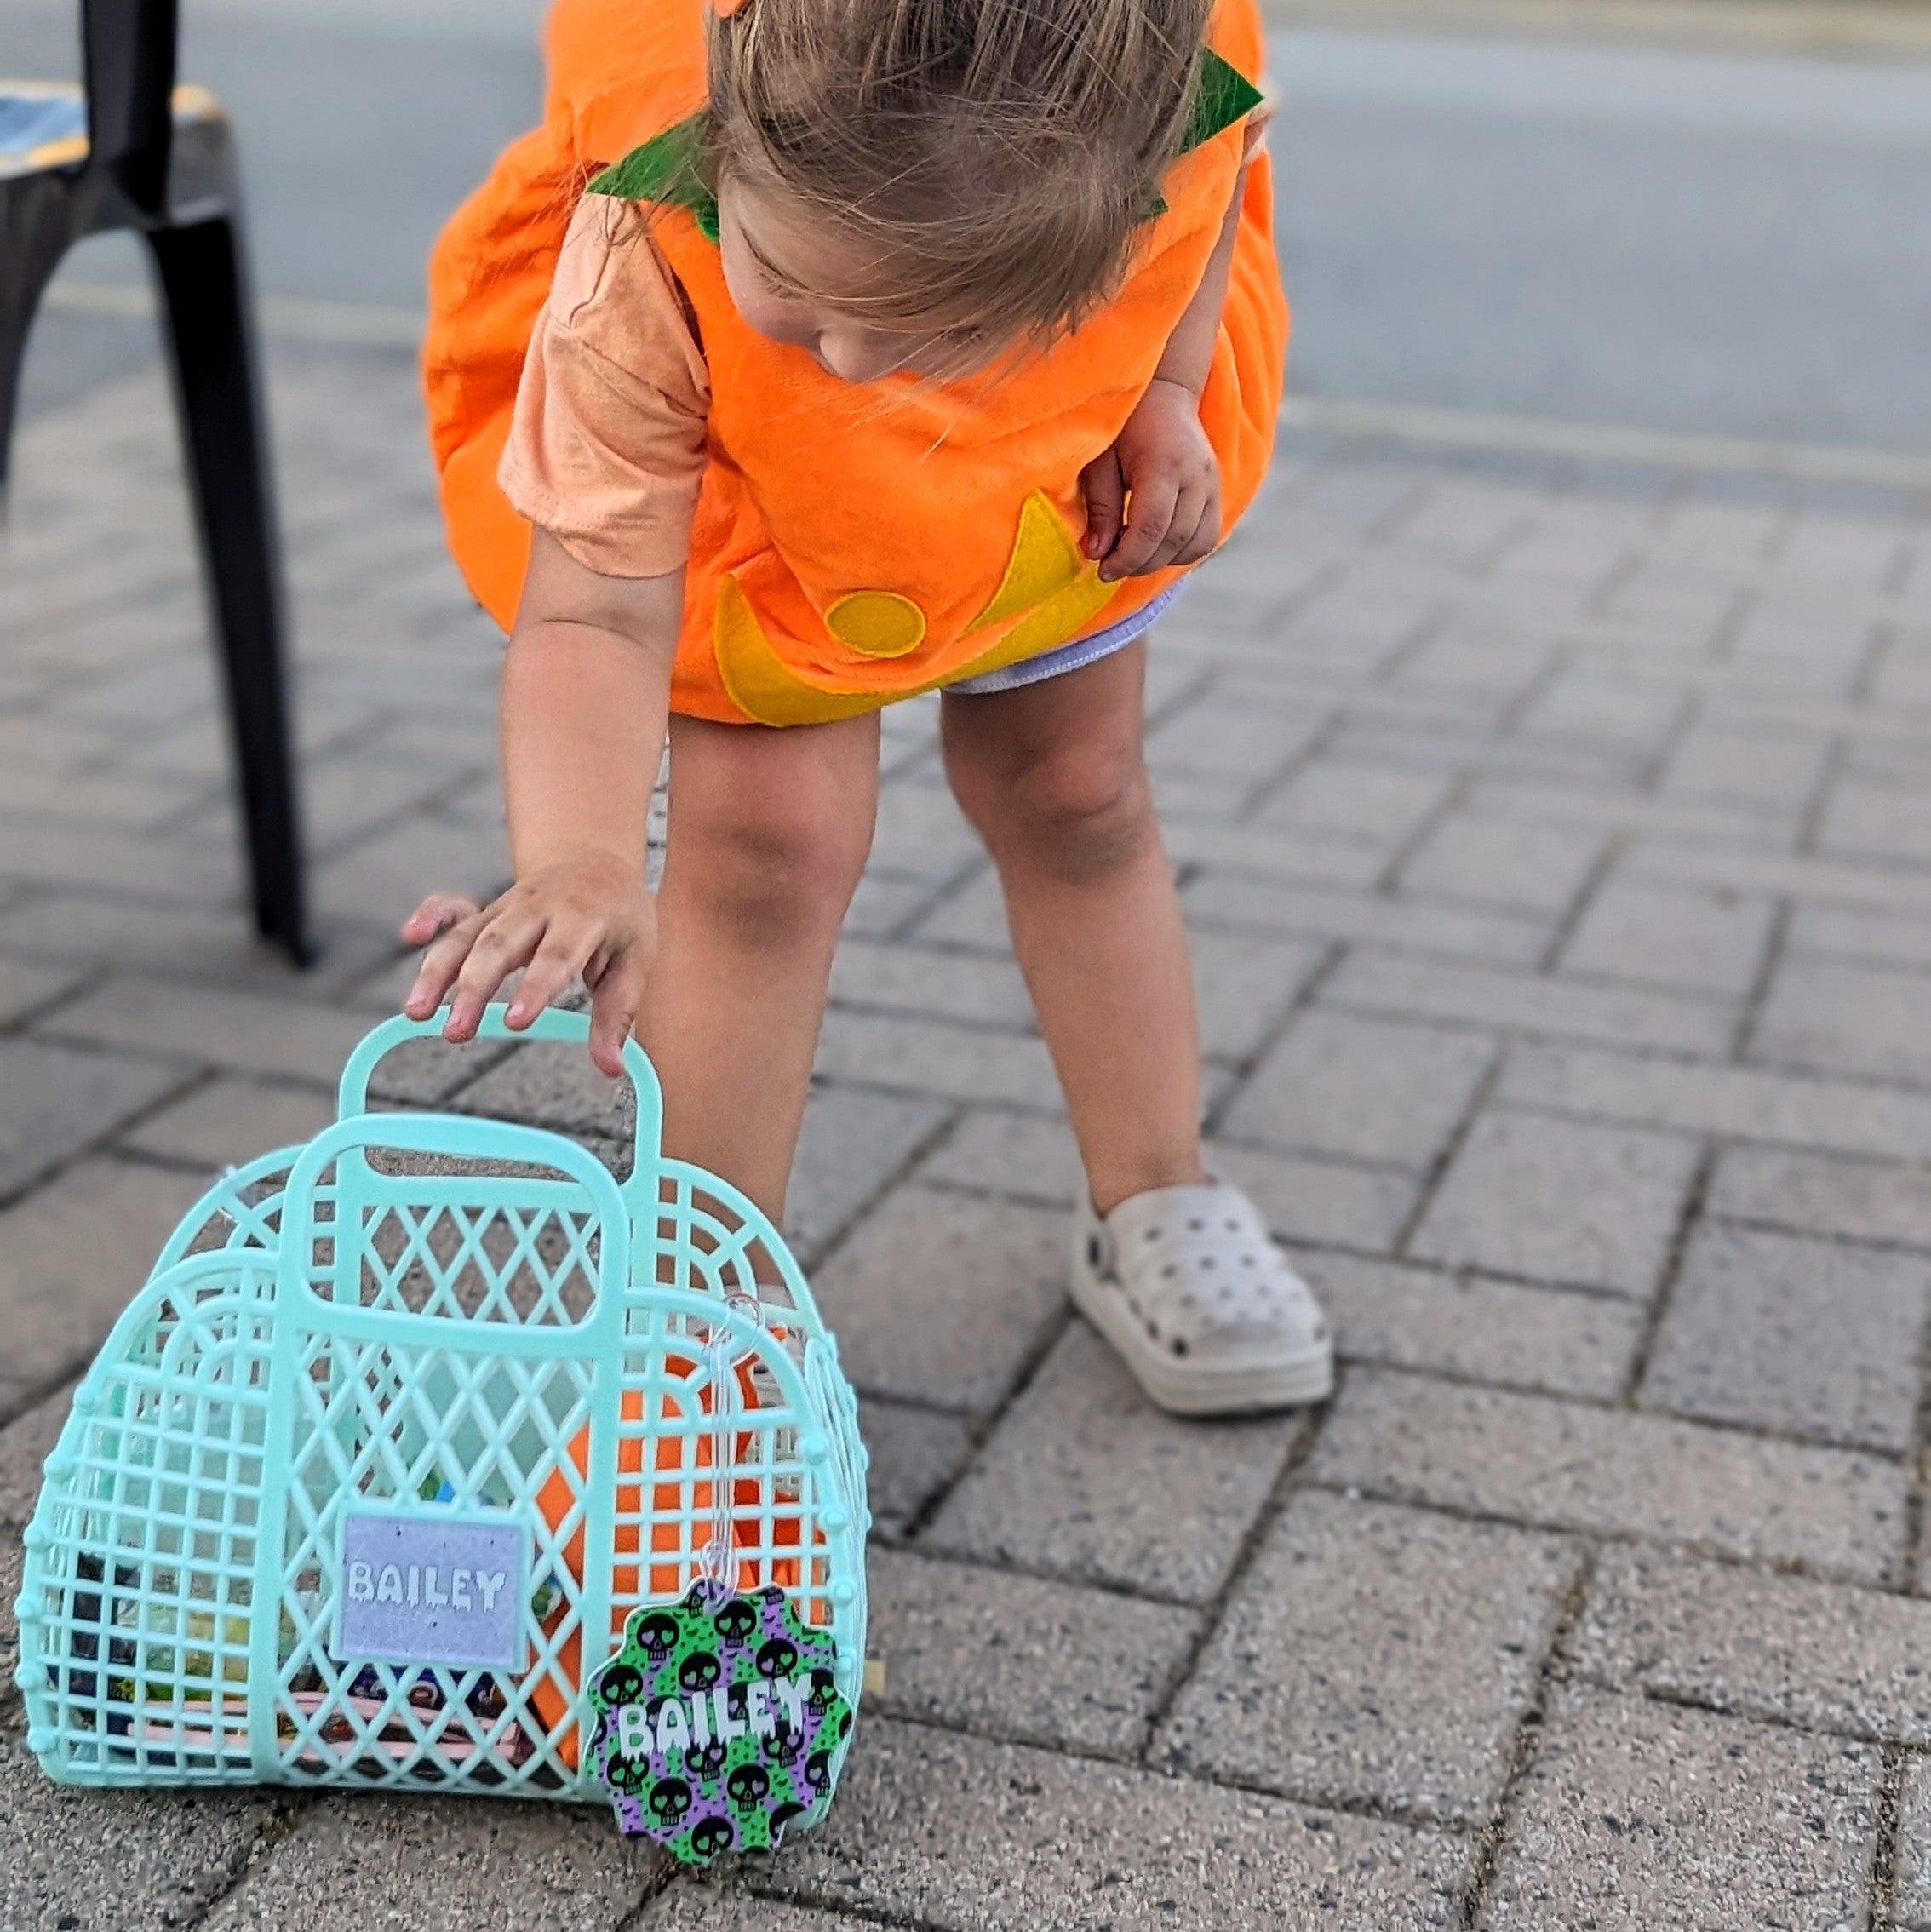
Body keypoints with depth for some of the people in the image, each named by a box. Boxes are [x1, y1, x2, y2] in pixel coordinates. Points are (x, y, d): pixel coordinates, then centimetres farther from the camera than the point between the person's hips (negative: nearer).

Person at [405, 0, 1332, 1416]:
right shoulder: (645, 272, -45)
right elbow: (596, 617, -43)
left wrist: (1169, 397, -23)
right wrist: (576, 857, -61)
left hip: (1071, 453, 3)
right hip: (736, 489, -2)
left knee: (1073, 790, 13)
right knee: (768, 826, -14)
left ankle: (1155, 1208, 33)